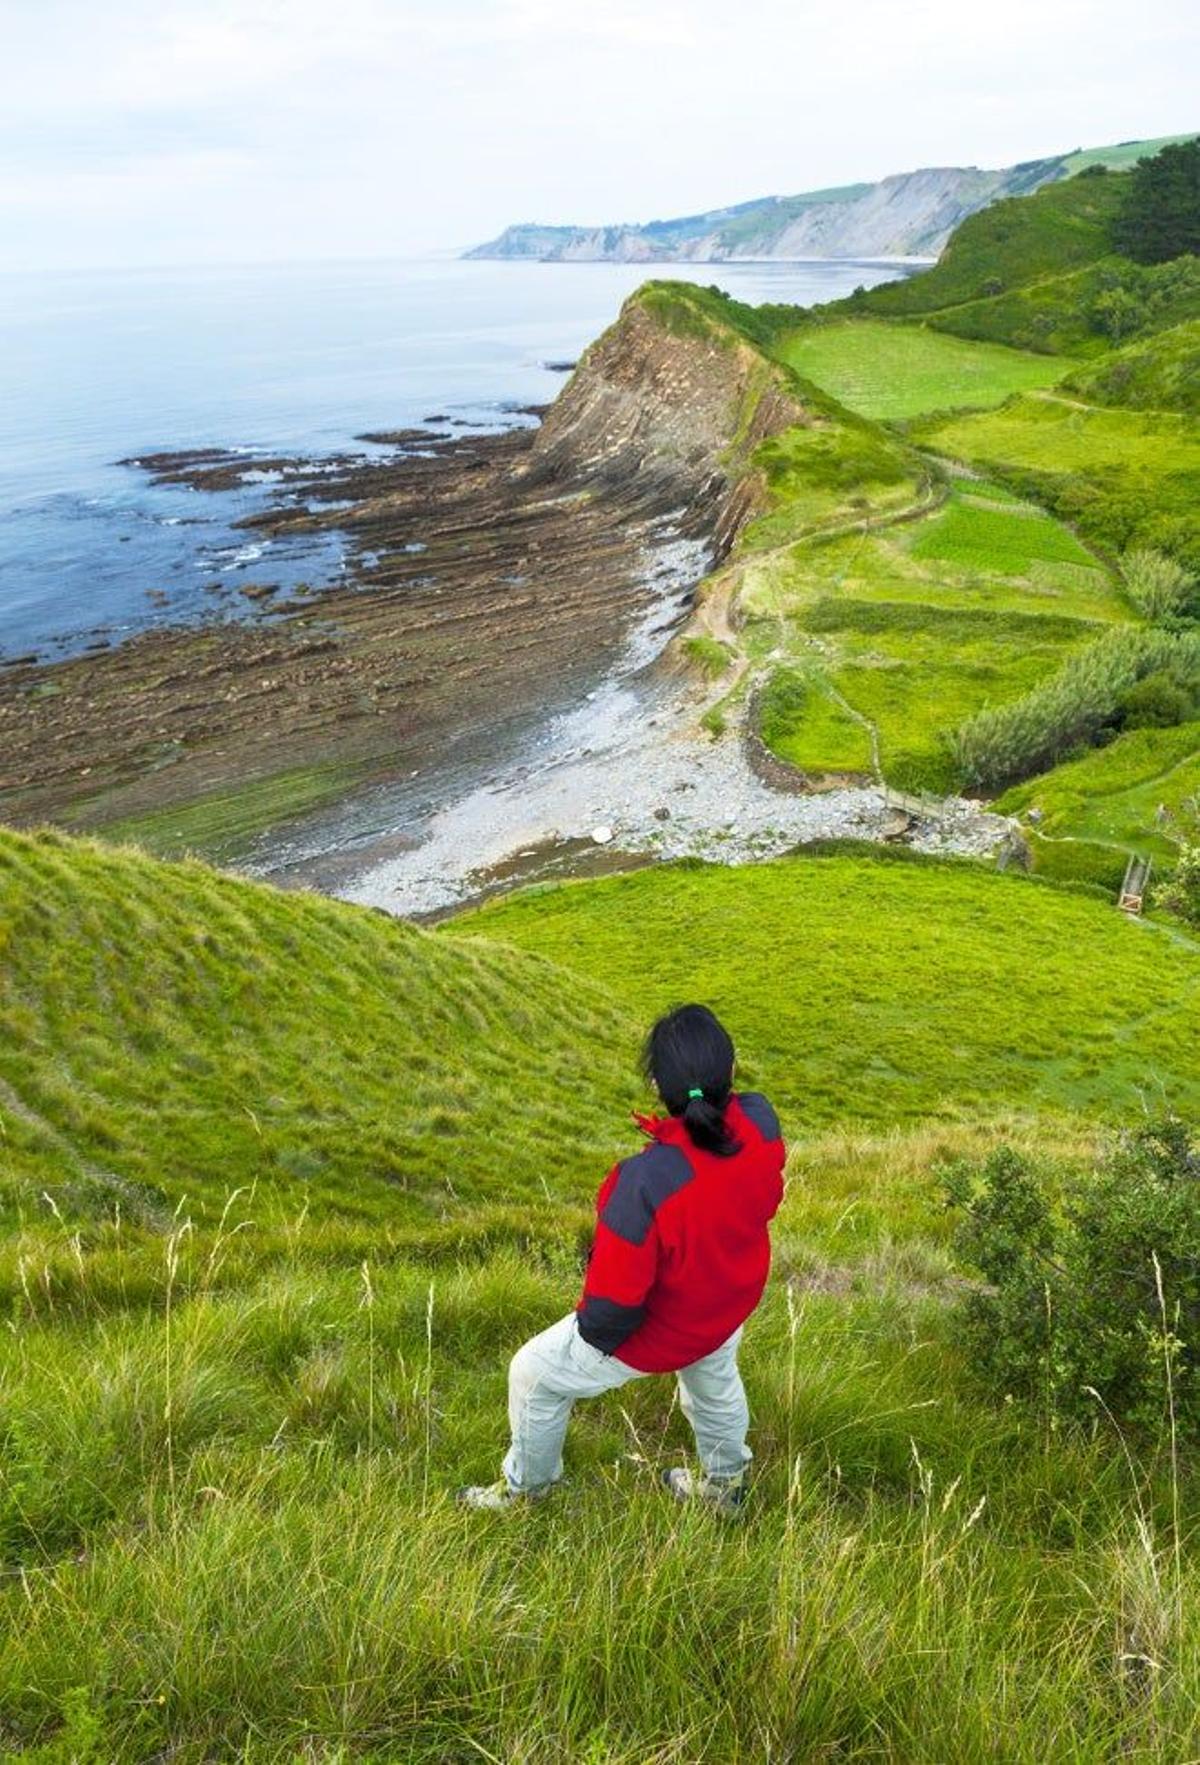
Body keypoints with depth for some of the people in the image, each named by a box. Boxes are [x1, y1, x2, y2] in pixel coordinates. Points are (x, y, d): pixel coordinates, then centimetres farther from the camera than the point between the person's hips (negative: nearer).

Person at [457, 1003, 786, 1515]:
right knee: (715, 1378, 38)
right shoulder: (760, 1121, -26)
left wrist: (594, 1331, -10)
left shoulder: (647, 1180, -43)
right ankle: (724, 1480, 63)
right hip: (731, 1307, 6)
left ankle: (525, 1487, 44)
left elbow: (614, 1304, -32)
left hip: (655, 1335, -5)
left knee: (534, 1375, 20)